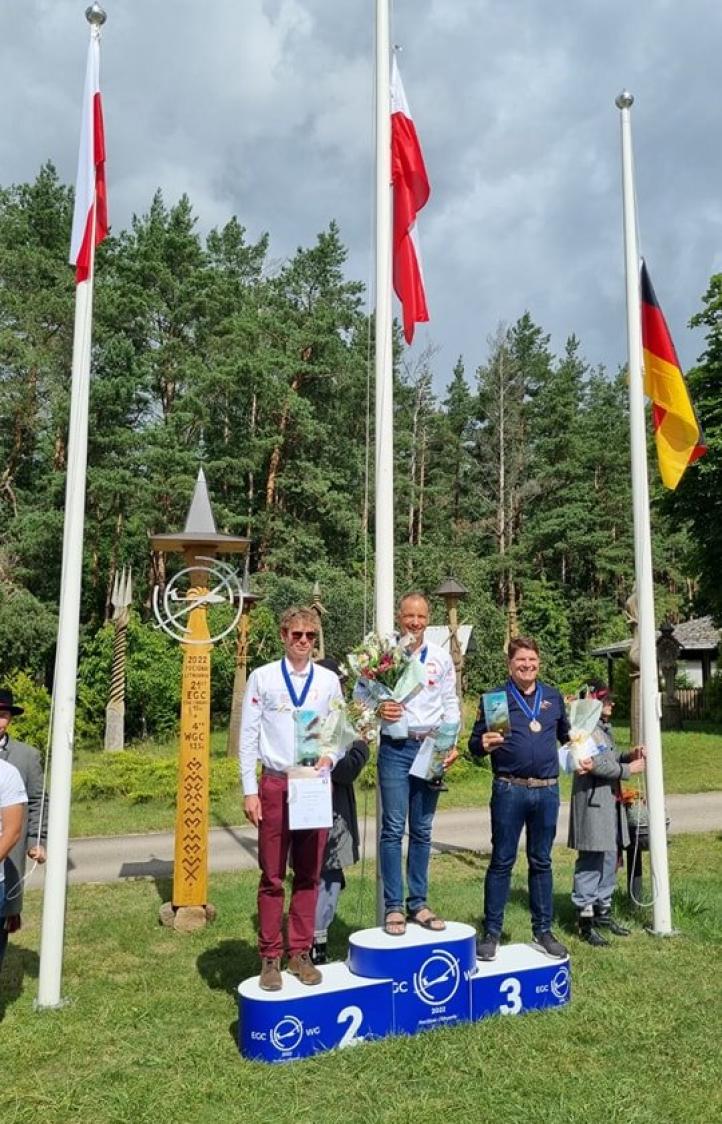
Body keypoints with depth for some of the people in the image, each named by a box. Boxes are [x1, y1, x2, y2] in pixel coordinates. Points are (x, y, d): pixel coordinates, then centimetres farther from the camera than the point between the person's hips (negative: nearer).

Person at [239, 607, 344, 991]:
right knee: (272, 877, 4)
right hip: (275, 785, -2)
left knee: (309, 875, 10)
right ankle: (270, 959, 16)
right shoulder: (262, 677, -1)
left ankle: (301, 953, 22)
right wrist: (250, 791, -6)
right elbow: (248, 737, -1)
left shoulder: (329, 681, 5)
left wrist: (330, 756, -11)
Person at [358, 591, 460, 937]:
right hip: (395, 747, -3)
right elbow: (360, 695, 3)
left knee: (422, 830, 11)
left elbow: (450, 704, 11)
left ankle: (418, 903, 21)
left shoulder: (441, 658, 7)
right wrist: (377, 710, -16)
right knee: (393, 829, -1)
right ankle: (393, 907, 10)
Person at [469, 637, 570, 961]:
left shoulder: (553, 697, 9)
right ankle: (491, 933, 13)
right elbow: (474, 744, -2)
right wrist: (484, 744, -23)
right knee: (502, 861, 3)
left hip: (547, 790, 3)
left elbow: (565, 734, 25)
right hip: (509, 790, -3)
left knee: (541, 862, 12)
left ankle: (543, 931, 23)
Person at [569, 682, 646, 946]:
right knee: (590, 863, -4)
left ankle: (603, 911, 28)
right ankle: (585, 919, 4)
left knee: (609, 860, 16)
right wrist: (629, 769, -12)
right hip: (592, 804, -10)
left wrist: (630, 756, 5)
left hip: (610, 803, 10)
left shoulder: (605, 728, 17)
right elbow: (597, 765, -22)